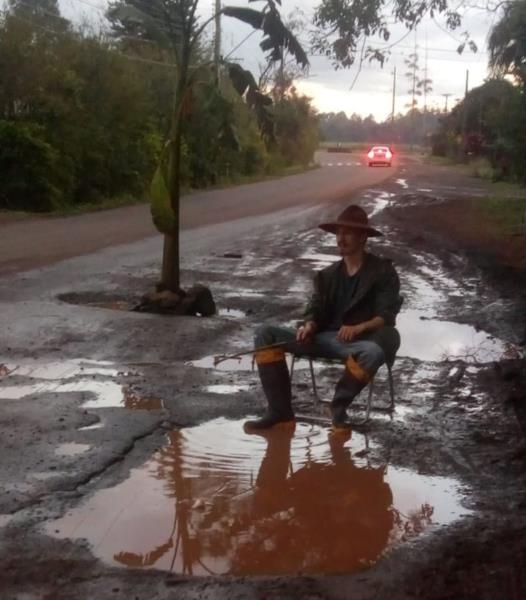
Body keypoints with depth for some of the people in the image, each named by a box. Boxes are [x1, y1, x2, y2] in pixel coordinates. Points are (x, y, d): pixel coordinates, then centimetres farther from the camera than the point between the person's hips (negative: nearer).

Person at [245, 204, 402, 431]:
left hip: (361, 341, -4)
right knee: (265, 333, -13)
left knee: (374, 353, -42)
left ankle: (339, 406, -13)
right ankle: (280, 410, -16)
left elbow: (387, 315, -8)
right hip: (325, 338, 5)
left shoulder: (382, 271, 1)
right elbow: (316, 309, 9)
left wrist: (359, 328, -27)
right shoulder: (328, 275, 16)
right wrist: (309, 326, -15)